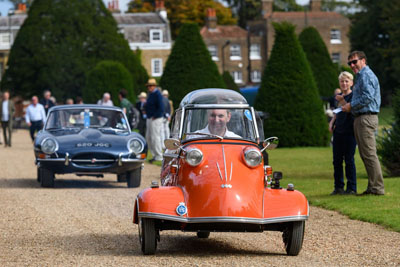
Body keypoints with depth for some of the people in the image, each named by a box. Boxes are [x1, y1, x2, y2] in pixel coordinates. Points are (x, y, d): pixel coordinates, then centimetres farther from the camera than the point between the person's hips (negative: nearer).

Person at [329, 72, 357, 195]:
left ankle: (352, 188, 1)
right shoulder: (338, 96, 14)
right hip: (338, 131, 7)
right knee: (337, 160, 9)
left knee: (349, 160, -5)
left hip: (349, 132, -7)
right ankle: (338, 187, 17)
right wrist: (332, 121, 11)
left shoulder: (353, 96, -6)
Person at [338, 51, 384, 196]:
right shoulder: (361, 76, 24)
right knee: (365, 154, 10)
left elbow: (368, 97, -21)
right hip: (360, 118, 11)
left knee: (369, 153, -11)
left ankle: (377, 187, -11)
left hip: (367, 117, -11)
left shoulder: (366, 75, -9)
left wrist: (351, 105, -12)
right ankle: (373, 186, 11)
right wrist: (345, 102, 20)